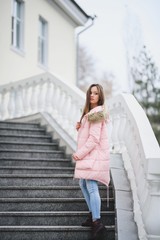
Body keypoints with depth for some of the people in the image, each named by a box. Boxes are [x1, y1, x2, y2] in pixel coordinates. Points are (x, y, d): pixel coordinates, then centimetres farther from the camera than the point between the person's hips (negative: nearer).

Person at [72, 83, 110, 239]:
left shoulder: (97, 113, -14)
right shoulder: (90, 112, 16)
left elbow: (94, 138, -19)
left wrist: (80, 153, -17)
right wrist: (79, 126, 4)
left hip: (94, 154, -11)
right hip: (88, 155, 11)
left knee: (91, 186, -16)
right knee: (83, 184, 15)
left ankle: (97, 222, -17)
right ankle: (93, 216, 24)